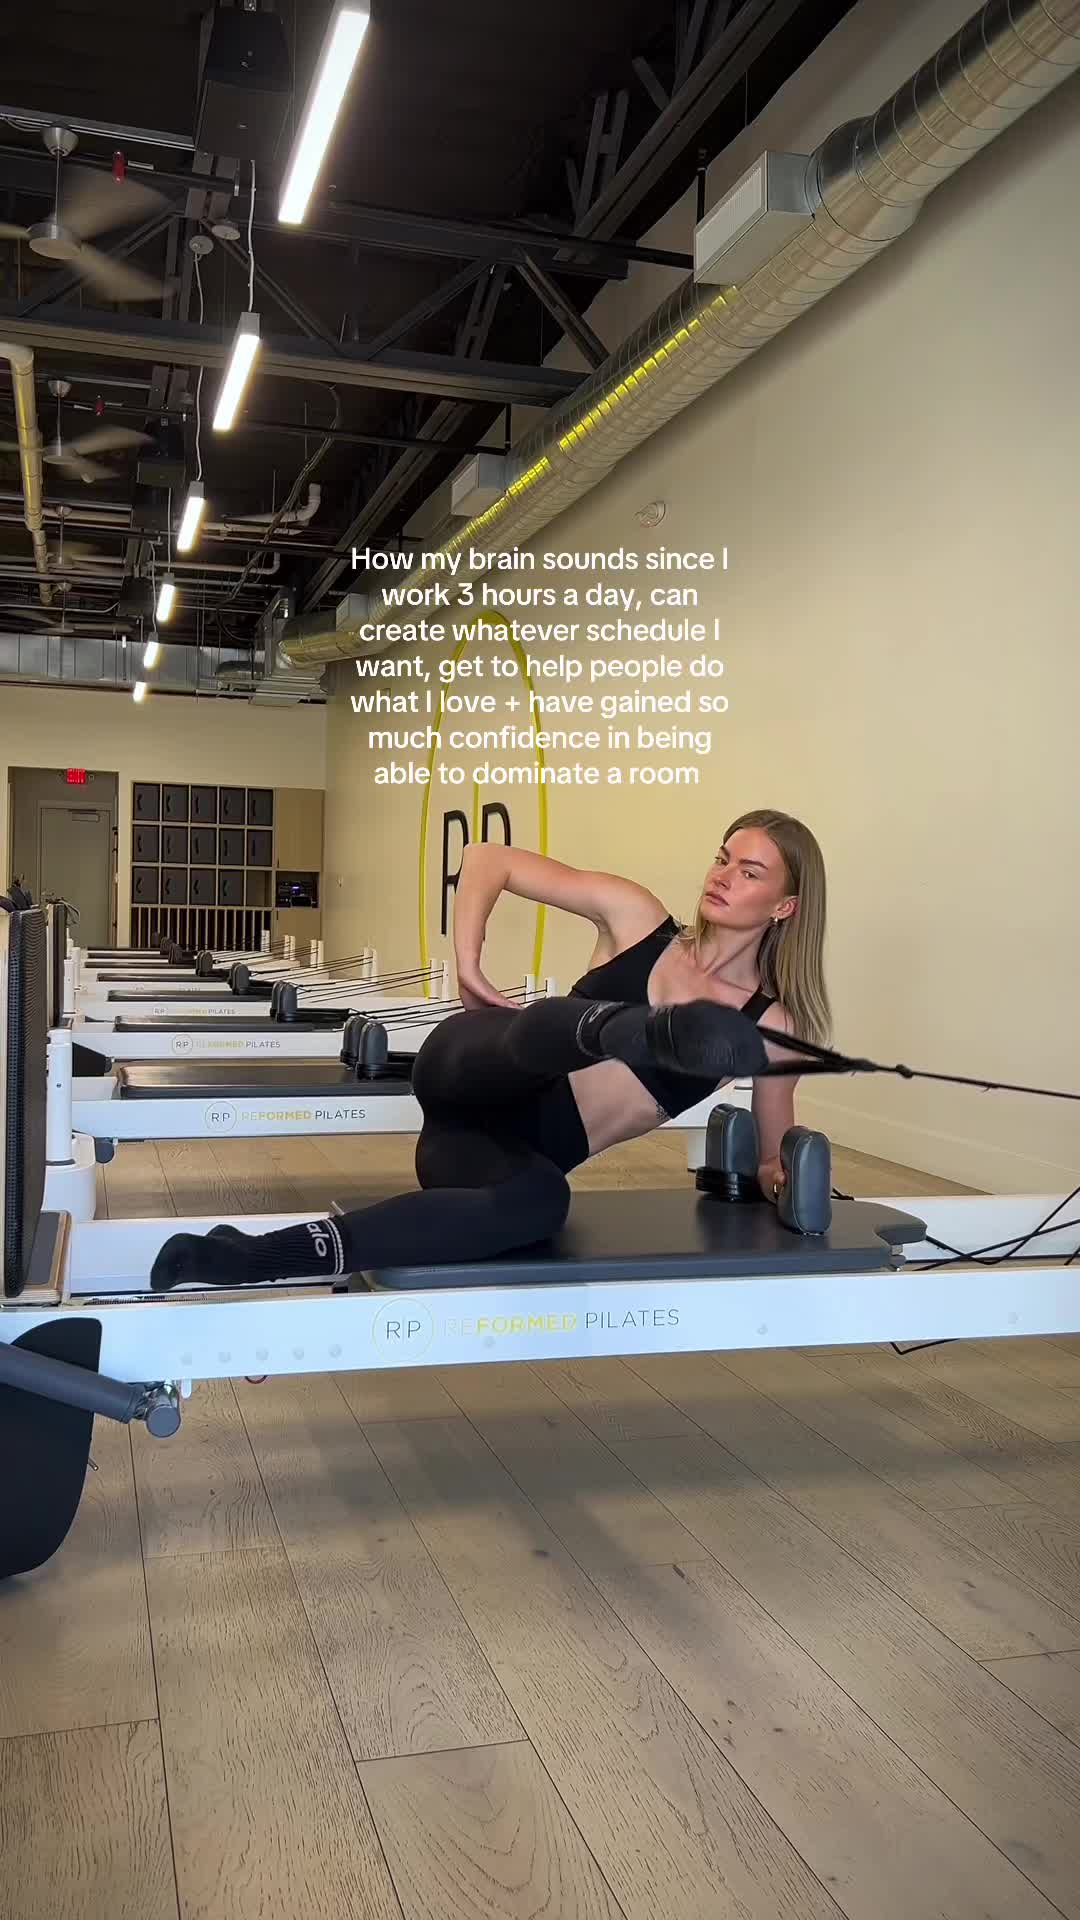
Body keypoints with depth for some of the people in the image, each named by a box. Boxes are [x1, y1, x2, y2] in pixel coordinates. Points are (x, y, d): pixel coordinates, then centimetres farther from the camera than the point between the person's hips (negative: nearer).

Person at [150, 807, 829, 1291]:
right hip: (469, 1074, -1)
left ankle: (254, 1258, -37)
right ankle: (658, 1035, -73)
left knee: (539, 1202, -37)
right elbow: (489, 858, 2)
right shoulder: (636, 916, 0)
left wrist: (776, 1173, -4)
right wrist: (467, 965, -8)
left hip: (529, 1150, 1)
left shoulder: (772, 1025, 2)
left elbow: (776, 1159, 15)